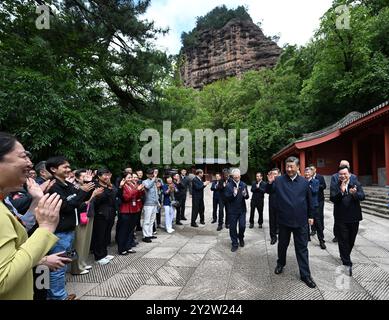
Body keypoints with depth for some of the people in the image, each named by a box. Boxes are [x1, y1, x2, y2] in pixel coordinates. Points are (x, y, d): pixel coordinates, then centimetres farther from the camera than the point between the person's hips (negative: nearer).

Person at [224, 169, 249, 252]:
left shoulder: (243, 185, 4)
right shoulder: (229, 185, -6)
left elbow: (247, 197, 2)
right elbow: (227, 198, -11)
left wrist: (245, 194, -20)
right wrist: (234, 194, -28)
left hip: (242, 209, 2)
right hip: (232, 210, -2)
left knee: (242, 226, 1)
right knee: (233, 227, 5)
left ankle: (241, 238, 33)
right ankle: (234, 244, 22)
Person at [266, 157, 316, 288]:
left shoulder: (304, 182, 1)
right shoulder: (279, 180, -5)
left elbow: (309, 200, 9)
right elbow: (269, 191, -4)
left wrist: (310, 216, 11)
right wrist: (270, 183, -25)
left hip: (301, 221, 1)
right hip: (284, 220, 0)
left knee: (302, 248, 8)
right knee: (282, 244, 17)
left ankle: (305, 275, 18)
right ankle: (280, 264, 40)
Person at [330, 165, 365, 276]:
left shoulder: (356, 183, 0)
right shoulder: (334, 186, -4)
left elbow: (362, 196, -12)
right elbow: (332, 199, -16)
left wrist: (354, 193, -33)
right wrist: (341, 191, -30)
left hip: (354, 217, 2)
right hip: (341, 218, -2)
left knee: (351, 240, 17)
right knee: (343, 241, 1)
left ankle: (345, 257, 39)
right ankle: (347, 263, 9)